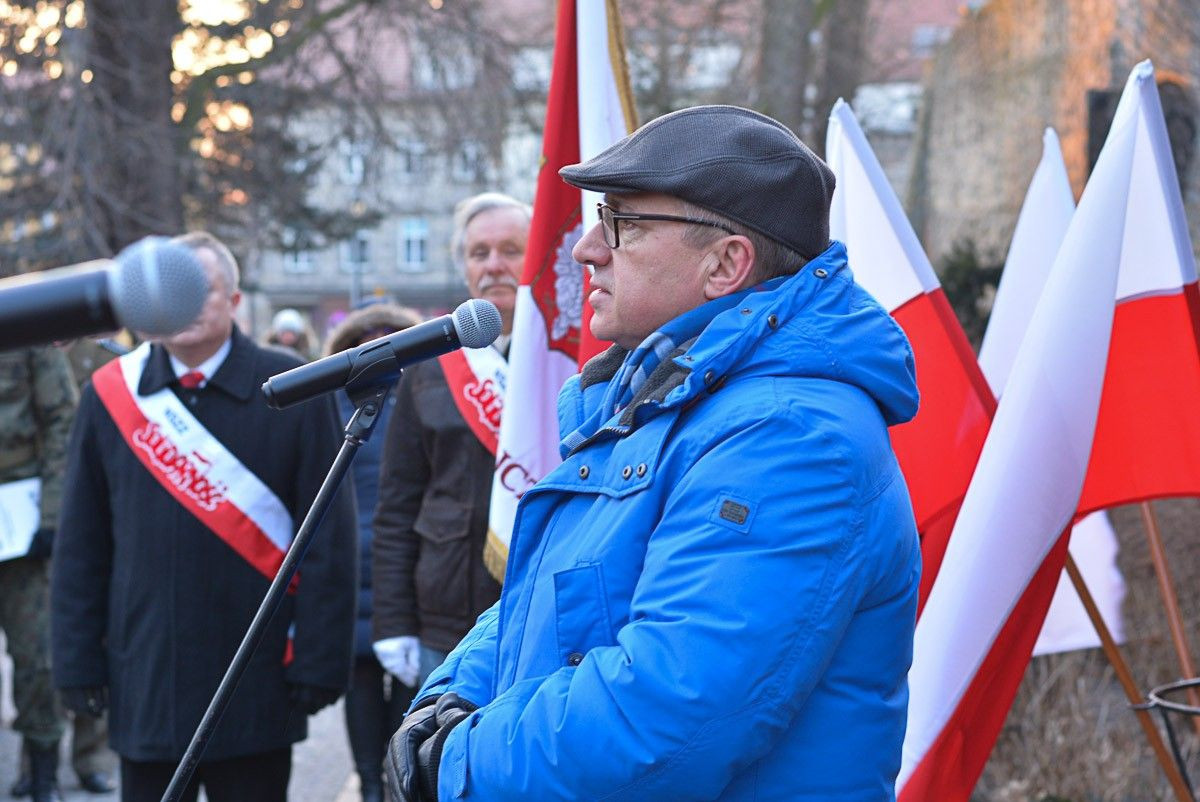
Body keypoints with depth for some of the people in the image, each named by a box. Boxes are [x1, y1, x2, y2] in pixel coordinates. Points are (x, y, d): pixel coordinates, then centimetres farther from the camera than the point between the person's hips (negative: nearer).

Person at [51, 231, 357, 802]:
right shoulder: (111, 394, 5)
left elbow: (329, 540, -3)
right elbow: (80, 546, 9)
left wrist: (319, 662, -7)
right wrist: (78, 662, 4)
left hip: (256, 687, -2)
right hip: (144, 685, 2)